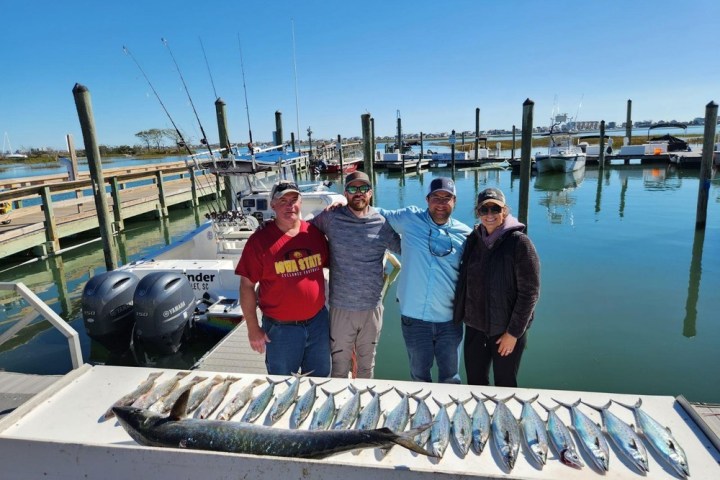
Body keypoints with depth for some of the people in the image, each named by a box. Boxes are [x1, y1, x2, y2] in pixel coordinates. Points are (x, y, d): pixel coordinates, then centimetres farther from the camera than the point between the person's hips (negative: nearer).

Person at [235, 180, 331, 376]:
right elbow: (247, 286, -9)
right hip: (280, 328, -3)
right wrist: (253, 329, -8)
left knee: (319, 379, 23)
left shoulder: (314, 232, -2)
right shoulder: (260, 240, -13)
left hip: (318, 322, 4)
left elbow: (329, 264, 14)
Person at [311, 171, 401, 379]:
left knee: (367, 365, 20)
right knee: (340, 365, 12)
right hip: (340, 307, -1)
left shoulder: (382, 223, -3)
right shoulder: (331, 218, -5)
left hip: (372, 307, 1)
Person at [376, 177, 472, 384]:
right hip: (414, 318, 0)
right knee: (419, 376, 19)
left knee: (451, 378, 16)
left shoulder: (464, 233, 0)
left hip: (450, 320, 1)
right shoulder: (409, 218, -3)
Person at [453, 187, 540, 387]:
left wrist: (513, 333, -13)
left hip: (507, 329, -4)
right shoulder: (473, 240, 1)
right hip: (474, 326, 5)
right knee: (475, 382, 16)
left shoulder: (519, 242, -14)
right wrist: (461, 315, 8)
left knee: (505, 385, 12)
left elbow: (529, 292, -14)